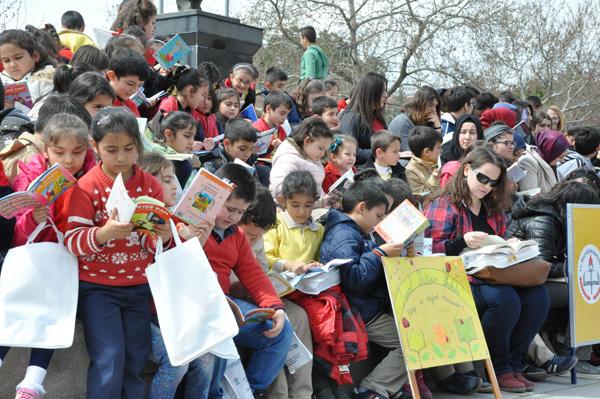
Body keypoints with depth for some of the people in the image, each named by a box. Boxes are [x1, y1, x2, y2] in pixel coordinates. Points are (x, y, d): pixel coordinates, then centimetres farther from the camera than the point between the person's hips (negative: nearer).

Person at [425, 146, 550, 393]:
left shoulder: (495, 209, 22)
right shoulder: (444, 206, 1)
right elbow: (431, 249, -8)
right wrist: (462, 242, -22)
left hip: (492, 276, 7)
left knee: (537, 296, -21)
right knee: (505, 298, -34)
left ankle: (514, 364, -6)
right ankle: (499, 368, -12)